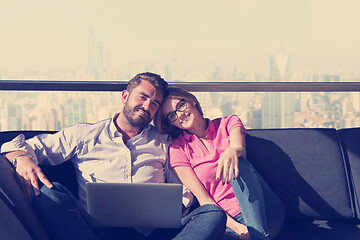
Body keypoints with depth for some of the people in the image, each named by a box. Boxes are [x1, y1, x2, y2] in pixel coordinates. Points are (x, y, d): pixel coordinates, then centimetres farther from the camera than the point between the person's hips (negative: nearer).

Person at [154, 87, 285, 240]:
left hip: (267, 212, 3)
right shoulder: (177, 149, 5)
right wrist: (238, 228, -18)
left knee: (237, 163, -29)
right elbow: (204, 200, -3)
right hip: (229, 219, -2)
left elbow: (241, 149, -15)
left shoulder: (228, 123, 9)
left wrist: (232, 151, -42)